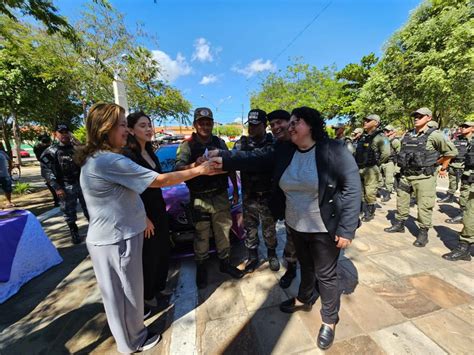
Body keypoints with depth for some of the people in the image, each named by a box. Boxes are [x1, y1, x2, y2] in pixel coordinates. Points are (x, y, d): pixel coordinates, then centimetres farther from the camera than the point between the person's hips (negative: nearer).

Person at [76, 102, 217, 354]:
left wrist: (140, 216, 18)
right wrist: (198, 170, -17)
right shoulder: (110, 160, -26)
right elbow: (160, 181, -27)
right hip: (117, 238, -10)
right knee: (127, 292, 13)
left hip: (107, 235, 10)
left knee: (118, 292, 27)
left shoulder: (92, 158, 8)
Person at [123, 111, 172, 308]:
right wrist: (143, 218, -17)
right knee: (149, 257, 11)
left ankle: (159, 287, 41)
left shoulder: (150, 153, 9)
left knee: (163, 252, 19)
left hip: (159, 209, 8)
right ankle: (147, 295, 35)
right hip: (143, 213, -8)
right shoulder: (127, 155, -17)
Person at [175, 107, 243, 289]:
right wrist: (194, 165, -42)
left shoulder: (220, 142, 5)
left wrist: (235, 190, 11)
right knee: (202, 236, 9)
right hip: (200, 199, -3)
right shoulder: (187, 145, -6)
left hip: (221, 196, 4)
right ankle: (201, 267, 31)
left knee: (223, 231, 15)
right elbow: (178, 168, -21)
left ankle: (225, 262, 36)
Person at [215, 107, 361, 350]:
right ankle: (304, 299, 55)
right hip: (296, 225, 5)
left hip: (324, 228, -4)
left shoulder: (334, 150, -17)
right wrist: (224, 161, -6)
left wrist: (346, 229, -19)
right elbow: (256, 161, 0)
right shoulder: (284, 151, -3)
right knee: (305, 265, 27)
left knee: (326, 275, 15)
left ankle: (330, 321, 42)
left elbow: (352, 188, -16)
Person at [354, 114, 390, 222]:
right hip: (359, 169, 7)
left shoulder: (379, 137, -10)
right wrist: (357, 163, 13)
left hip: (370, 169, -7)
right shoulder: (364, 137, 13)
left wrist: (377, 163, -10)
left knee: (370, 193, 1)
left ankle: (370, 213, 17)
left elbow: (386, 153, -20)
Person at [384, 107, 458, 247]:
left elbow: (451, 151, 0)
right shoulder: (407, 136, 8)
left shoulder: (434, 135, -7)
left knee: (424, 205, 0)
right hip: (405, 175, 6)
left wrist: (443, 168, 6)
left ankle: (423, 233, 13)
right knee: (401, 201, 14)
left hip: (424, 176, -5)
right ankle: (399, 224, 29)